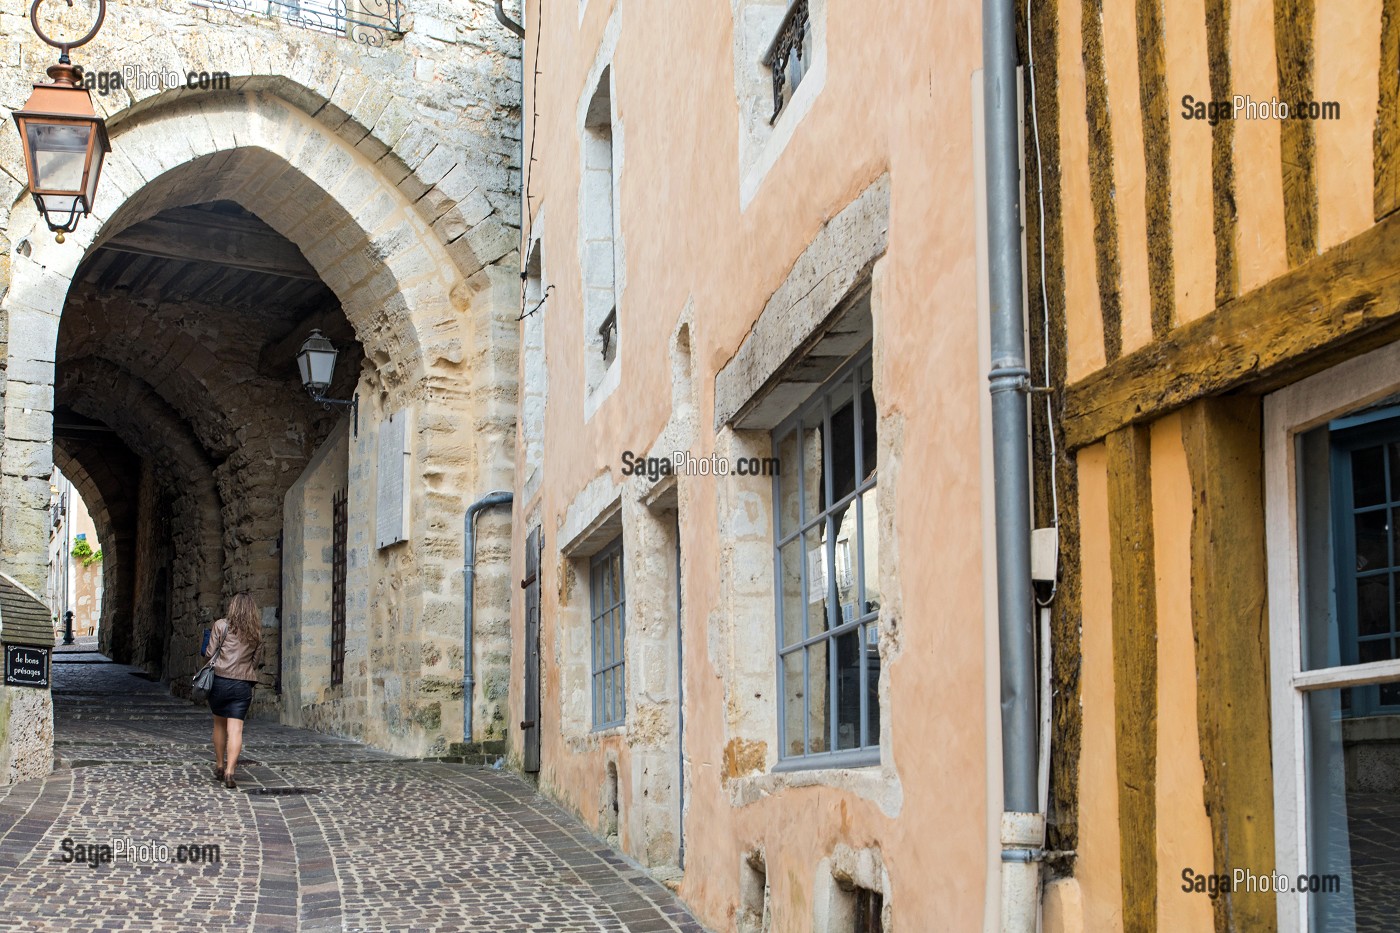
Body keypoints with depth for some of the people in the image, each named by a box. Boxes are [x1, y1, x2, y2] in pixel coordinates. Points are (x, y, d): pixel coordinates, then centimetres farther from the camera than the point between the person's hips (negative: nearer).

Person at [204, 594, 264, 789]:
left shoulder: (221, 626, -4)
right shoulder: (257, 633, 5)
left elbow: (209, 653, -4)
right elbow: (257, 660, 10)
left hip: (220, 680, -1)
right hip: (243, 685, 1)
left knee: (219, 724, 17)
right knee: (236, 729, -4)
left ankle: (219, 767, 27)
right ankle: (229, 771, -16)